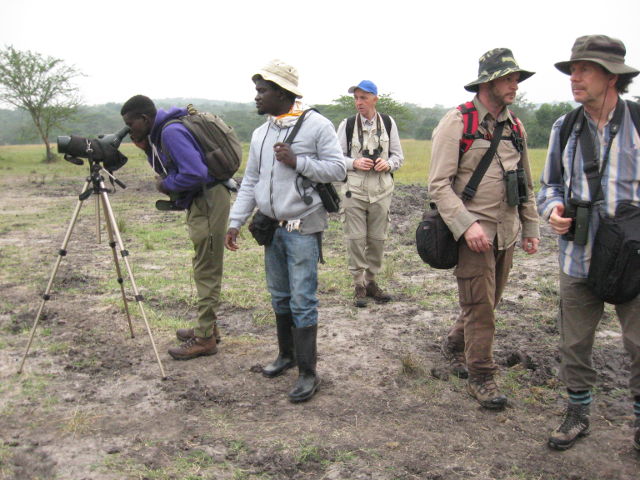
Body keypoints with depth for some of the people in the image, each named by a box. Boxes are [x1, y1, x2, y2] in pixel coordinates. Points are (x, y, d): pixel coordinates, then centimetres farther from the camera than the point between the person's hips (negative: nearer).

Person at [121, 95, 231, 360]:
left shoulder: (172, 132, -19)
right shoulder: (158, 134, 12)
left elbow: (196, 173, -26)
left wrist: (167, 185, -11)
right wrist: (146, 147, 5)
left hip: (209, 199, -11)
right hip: (198, 201, 11)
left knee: (206, 270, -5)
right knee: (204, 269, 17)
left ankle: (205, 338, 3)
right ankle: (207, 326, 29)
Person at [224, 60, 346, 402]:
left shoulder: (316, 125, -9)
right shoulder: (260, 133, 11)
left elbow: (337, 169, -11)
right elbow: (250, 181, 14)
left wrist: (297, 161, -20)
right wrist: (235, 222, 8)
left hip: (303, 229, -7)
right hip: (272, 228, 7)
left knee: (302, 301, -6)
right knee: (279, 296, 16)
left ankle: (308, 373, 5)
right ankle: (287, 355, 33)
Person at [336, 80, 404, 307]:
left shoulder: (388, 123, 6)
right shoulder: (347, 125, 2)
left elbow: (398, 155, 11)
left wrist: (388, 163, -11)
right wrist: (354, 163, -14)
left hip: (381, 189, 2)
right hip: (354, 189, -1)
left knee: (377, 238, 7)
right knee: (356, 238, -2)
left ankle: (371, 281, 22)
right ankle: (359, 285, 9)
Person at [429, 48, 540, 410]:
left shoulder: (515, 127, 11)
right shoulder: (457, 123, -9)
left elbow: (527, 185, 19)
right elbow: (439, 184, -15)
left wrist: (532, 228, 16)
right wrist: (467, 225, -23)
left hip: (507, 232, 7)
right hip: (474, 231, -6)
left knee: (488, 302, 15)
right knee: (479, 306, -1)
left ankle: (455, 345, 39)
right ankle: (482, 376, 14)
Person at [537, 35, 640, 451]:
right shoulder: (564, 129, 5)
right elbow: (551, 183, 15)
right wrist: (553, 208, -6)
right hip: (578, 257, 3)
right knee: (574, 342, 13)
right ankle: (578, 414, 33)